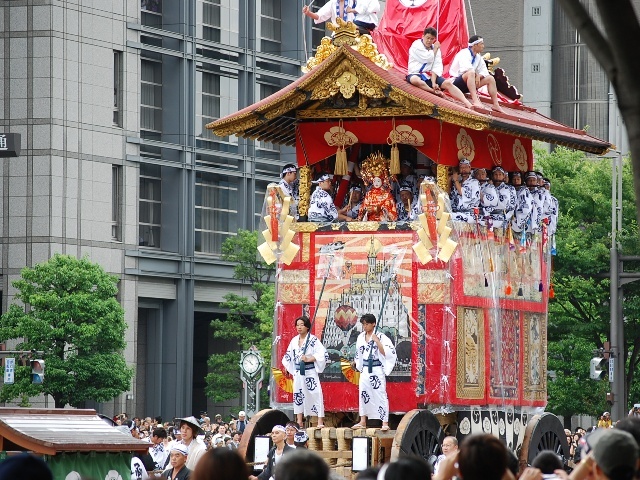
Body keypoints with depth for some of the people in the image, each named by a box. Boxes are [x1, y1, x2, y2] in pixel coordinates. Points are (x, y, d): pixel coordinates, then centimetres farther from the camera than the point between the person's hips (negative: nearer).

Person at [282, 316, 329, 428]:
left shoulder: (313, 340, -7)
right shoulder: (294, 341, 10)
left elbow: (323, 354, -15)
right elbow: (288, 356, 20)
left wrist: (309, 359, -19)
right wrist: (292, 370, 14)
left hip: (310, 372, -6)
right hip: (298, 372, 6)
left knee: (315, 394, -10)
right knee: (298, 395, 7)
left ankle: (320, 422, -11)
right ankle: (299, 421, 14)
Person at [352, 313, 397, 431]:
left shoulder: (380, 336, -9)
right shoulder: (361, 337, 9)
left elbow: (387, 352, -17)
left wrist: (376, 341, -21)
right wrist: (360, 367, 17)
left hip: (377, 370, -6)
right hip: (365, 370, 6)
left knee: (380, 395, -7)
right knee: (363, 395, 10)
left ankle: (385, 423, -7)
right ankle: (363, 422, 19)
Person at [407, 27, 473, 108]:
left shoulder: (436, 48, 13)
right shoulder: (416, 45, -2)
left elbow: (437, 67, 0)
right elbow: (428, 59, -14)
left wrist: (433, 82, -16)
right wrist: (435, 49, 4)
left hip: (430, 76, 4)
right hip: (416, 74, -4)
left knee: (448, 83, -19)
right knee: (415, 80, -41)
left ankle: (468, 104, -32)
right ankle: (435, 92, -24)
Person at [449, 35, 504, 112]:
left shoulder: (478, 57, 13)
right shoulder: (464, 54, -13)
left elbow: (484, 72, 7)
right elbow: (466, 68, -29)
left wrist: (479, 76, -14)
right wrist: (476, 74, -18)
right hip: (456, 82, -8)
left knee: (490, 78, -1)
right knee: (471, 73, -37)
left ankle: (495, 104, -7)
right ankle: (475, 100, -50)